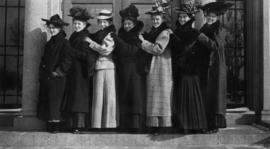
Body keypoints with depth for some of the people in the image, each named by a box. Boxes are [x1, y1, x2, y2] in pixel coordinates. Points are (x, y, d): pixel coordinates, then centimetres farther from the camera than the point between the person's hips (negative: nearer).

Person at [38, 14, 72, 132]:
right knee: (45, 101, 6)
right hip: (46, 77, 7)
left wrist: (58, 71, -14)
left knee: (55, 101, -7)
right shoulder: (49, 43, 17)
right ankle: (50, 124, 12)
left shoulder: (64, 43, -6)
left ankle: (56, 125, -1)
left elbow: (67, 60, -14)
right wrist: (42, 73, 12)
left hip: (57, 78, -7)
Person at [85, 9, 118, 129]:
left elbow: (106, 50, -12)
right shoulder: (97, 35, 18)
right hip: (97, 67, 6)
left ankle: (109, 124, 2)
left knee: (109, 96, -3)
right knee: (98, 96, 4)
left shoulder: (112, 35, -1)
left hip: (108, 67, -5)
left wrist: (91, 43, -7)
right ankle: (97, 124, 8)